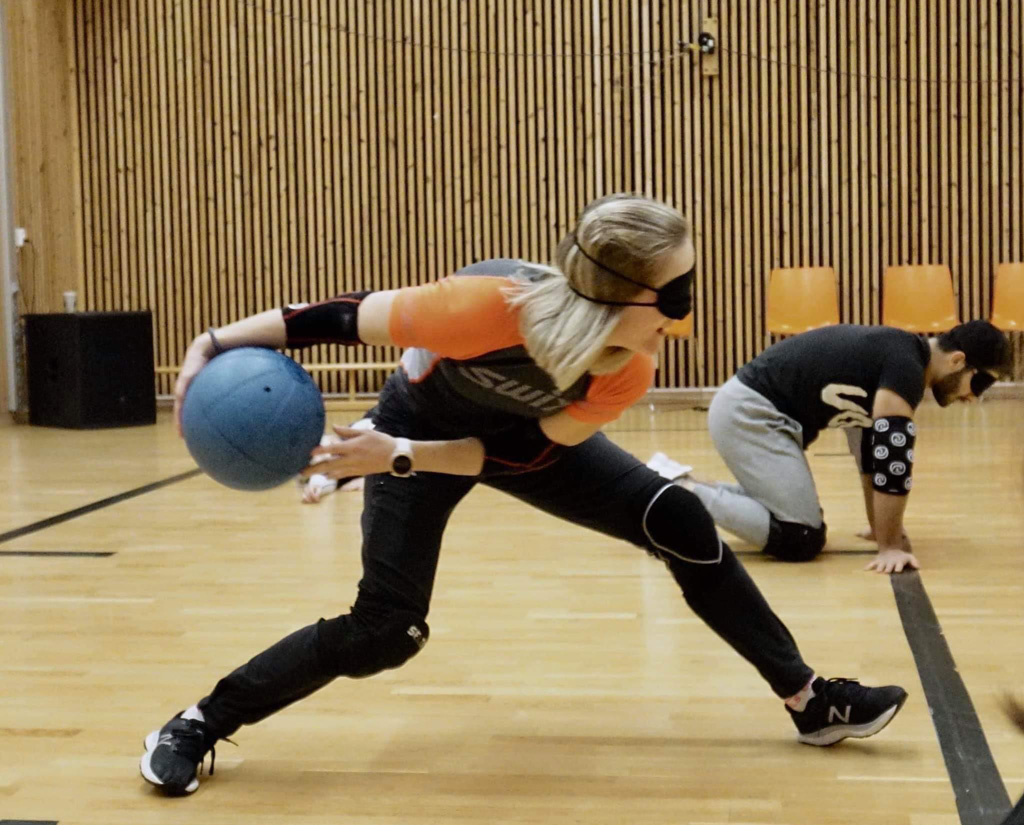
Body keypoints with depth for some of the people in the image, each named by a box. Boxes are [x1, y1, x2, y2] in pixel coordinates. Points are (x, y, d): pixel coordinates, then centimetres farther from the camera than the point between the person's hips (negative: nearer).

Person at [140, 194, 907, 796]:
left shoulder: (629, 375, -28)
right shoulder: (495, 306, -43)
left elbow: (525, 452, -18)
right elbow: (348, 316, -31)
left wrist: (398, 460, -29)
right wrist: (218, 343, -29)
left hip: (527, 436, 4)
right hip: (422, 424, -4)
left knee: (680, 522, -8)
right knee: (383, 634, -11)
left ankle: (810, 701, 6)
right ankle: (198, 724, 8)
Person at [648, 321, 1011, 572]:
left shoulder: (895, 358, 14)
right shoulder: (906, 367, -16)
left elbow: (873, 449, 22)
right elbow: (893, 458, -19)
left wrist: (880, 527, 23)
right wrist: (889, 546, -12)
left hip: (746, 409, 10)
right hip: (749, 414, -10)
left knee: (800, 514, 19)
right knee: (801, 537, -14)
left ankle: (682, 484, 17)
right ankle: (679, 489, -11)